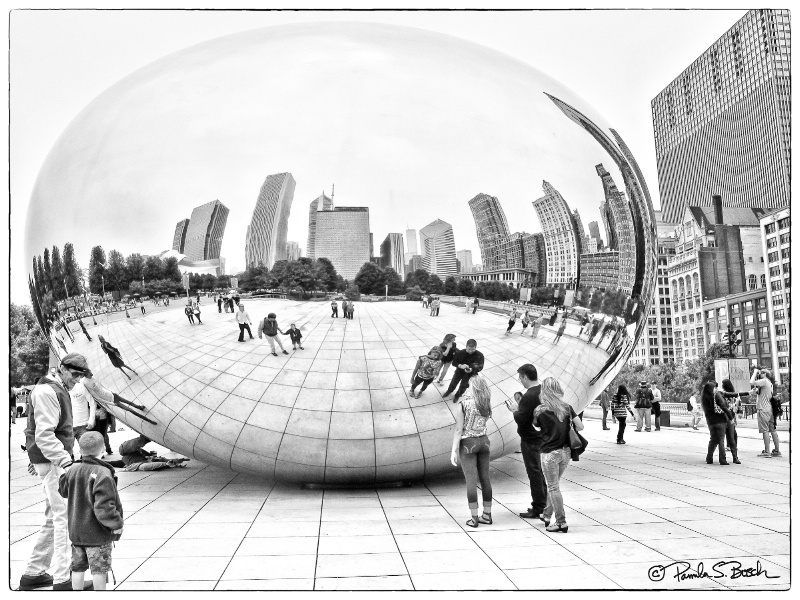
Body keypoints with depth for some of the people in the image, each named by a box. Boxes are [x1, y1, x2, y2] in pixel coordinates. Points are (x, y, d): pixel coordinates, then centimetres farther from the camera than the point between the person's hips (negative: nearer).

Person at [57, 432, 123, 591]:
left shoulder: (73, 470, -2)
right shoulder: (103, 474, -22)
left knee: (78, 567, 18)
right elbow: (104, 506, -27)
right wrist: (117, 524, -17)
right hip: (97, 533, -6)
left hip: (76, 530, 6)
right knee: (99, 569, 7)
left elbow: (62, 490, 16)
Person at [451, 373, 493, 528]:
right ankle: (487, 515, 20)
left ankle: (474, 518, 3)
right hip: (484, 440, 5)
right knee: (485, 478, 12)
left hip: (468, 443, -5)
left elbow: (459, 429, -14)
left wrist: (454, 450, -8)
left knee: (471, 481, 0)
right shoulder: (486, 402, -1)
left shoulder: (463, 403, -14)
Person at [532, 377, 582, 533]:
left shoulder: (540, 410, -10)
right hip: (566, 452, 5)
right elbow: (580, 426, -1)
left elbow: (535, 426, 3)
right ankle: (547, 515, 32)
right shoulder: (567, 407, 1)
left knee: (553, 487, 4)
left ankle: (561, 522, 4)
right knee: (553, 485, 20)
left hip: (549, 453, -5)